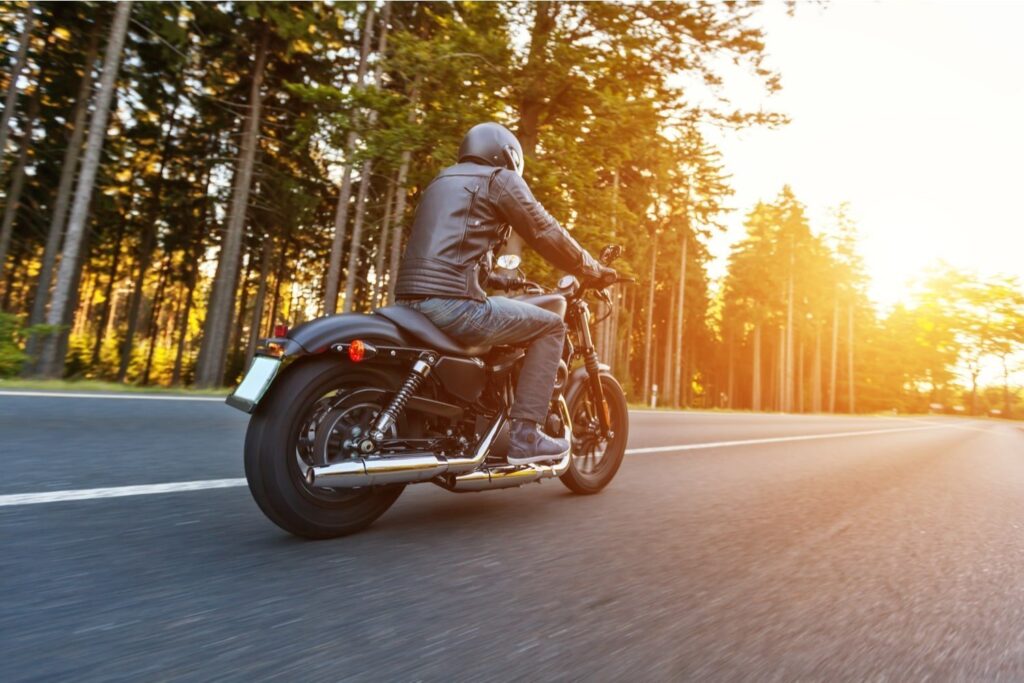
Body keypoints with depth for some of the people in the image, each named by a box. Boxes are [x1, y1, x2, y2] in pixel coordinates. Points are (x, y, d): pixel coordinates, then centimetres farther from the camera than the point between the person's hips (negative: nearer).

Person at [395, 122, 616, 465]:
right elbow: (546, 234, 3)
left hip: (410, 301, 9)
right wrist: (596, 270, 16)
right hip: (452, 302, -9)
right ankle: (525, 436, -2)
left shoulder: (443, 180, 30)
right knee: (550, 326, 3)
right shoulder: (501, 179, 6)